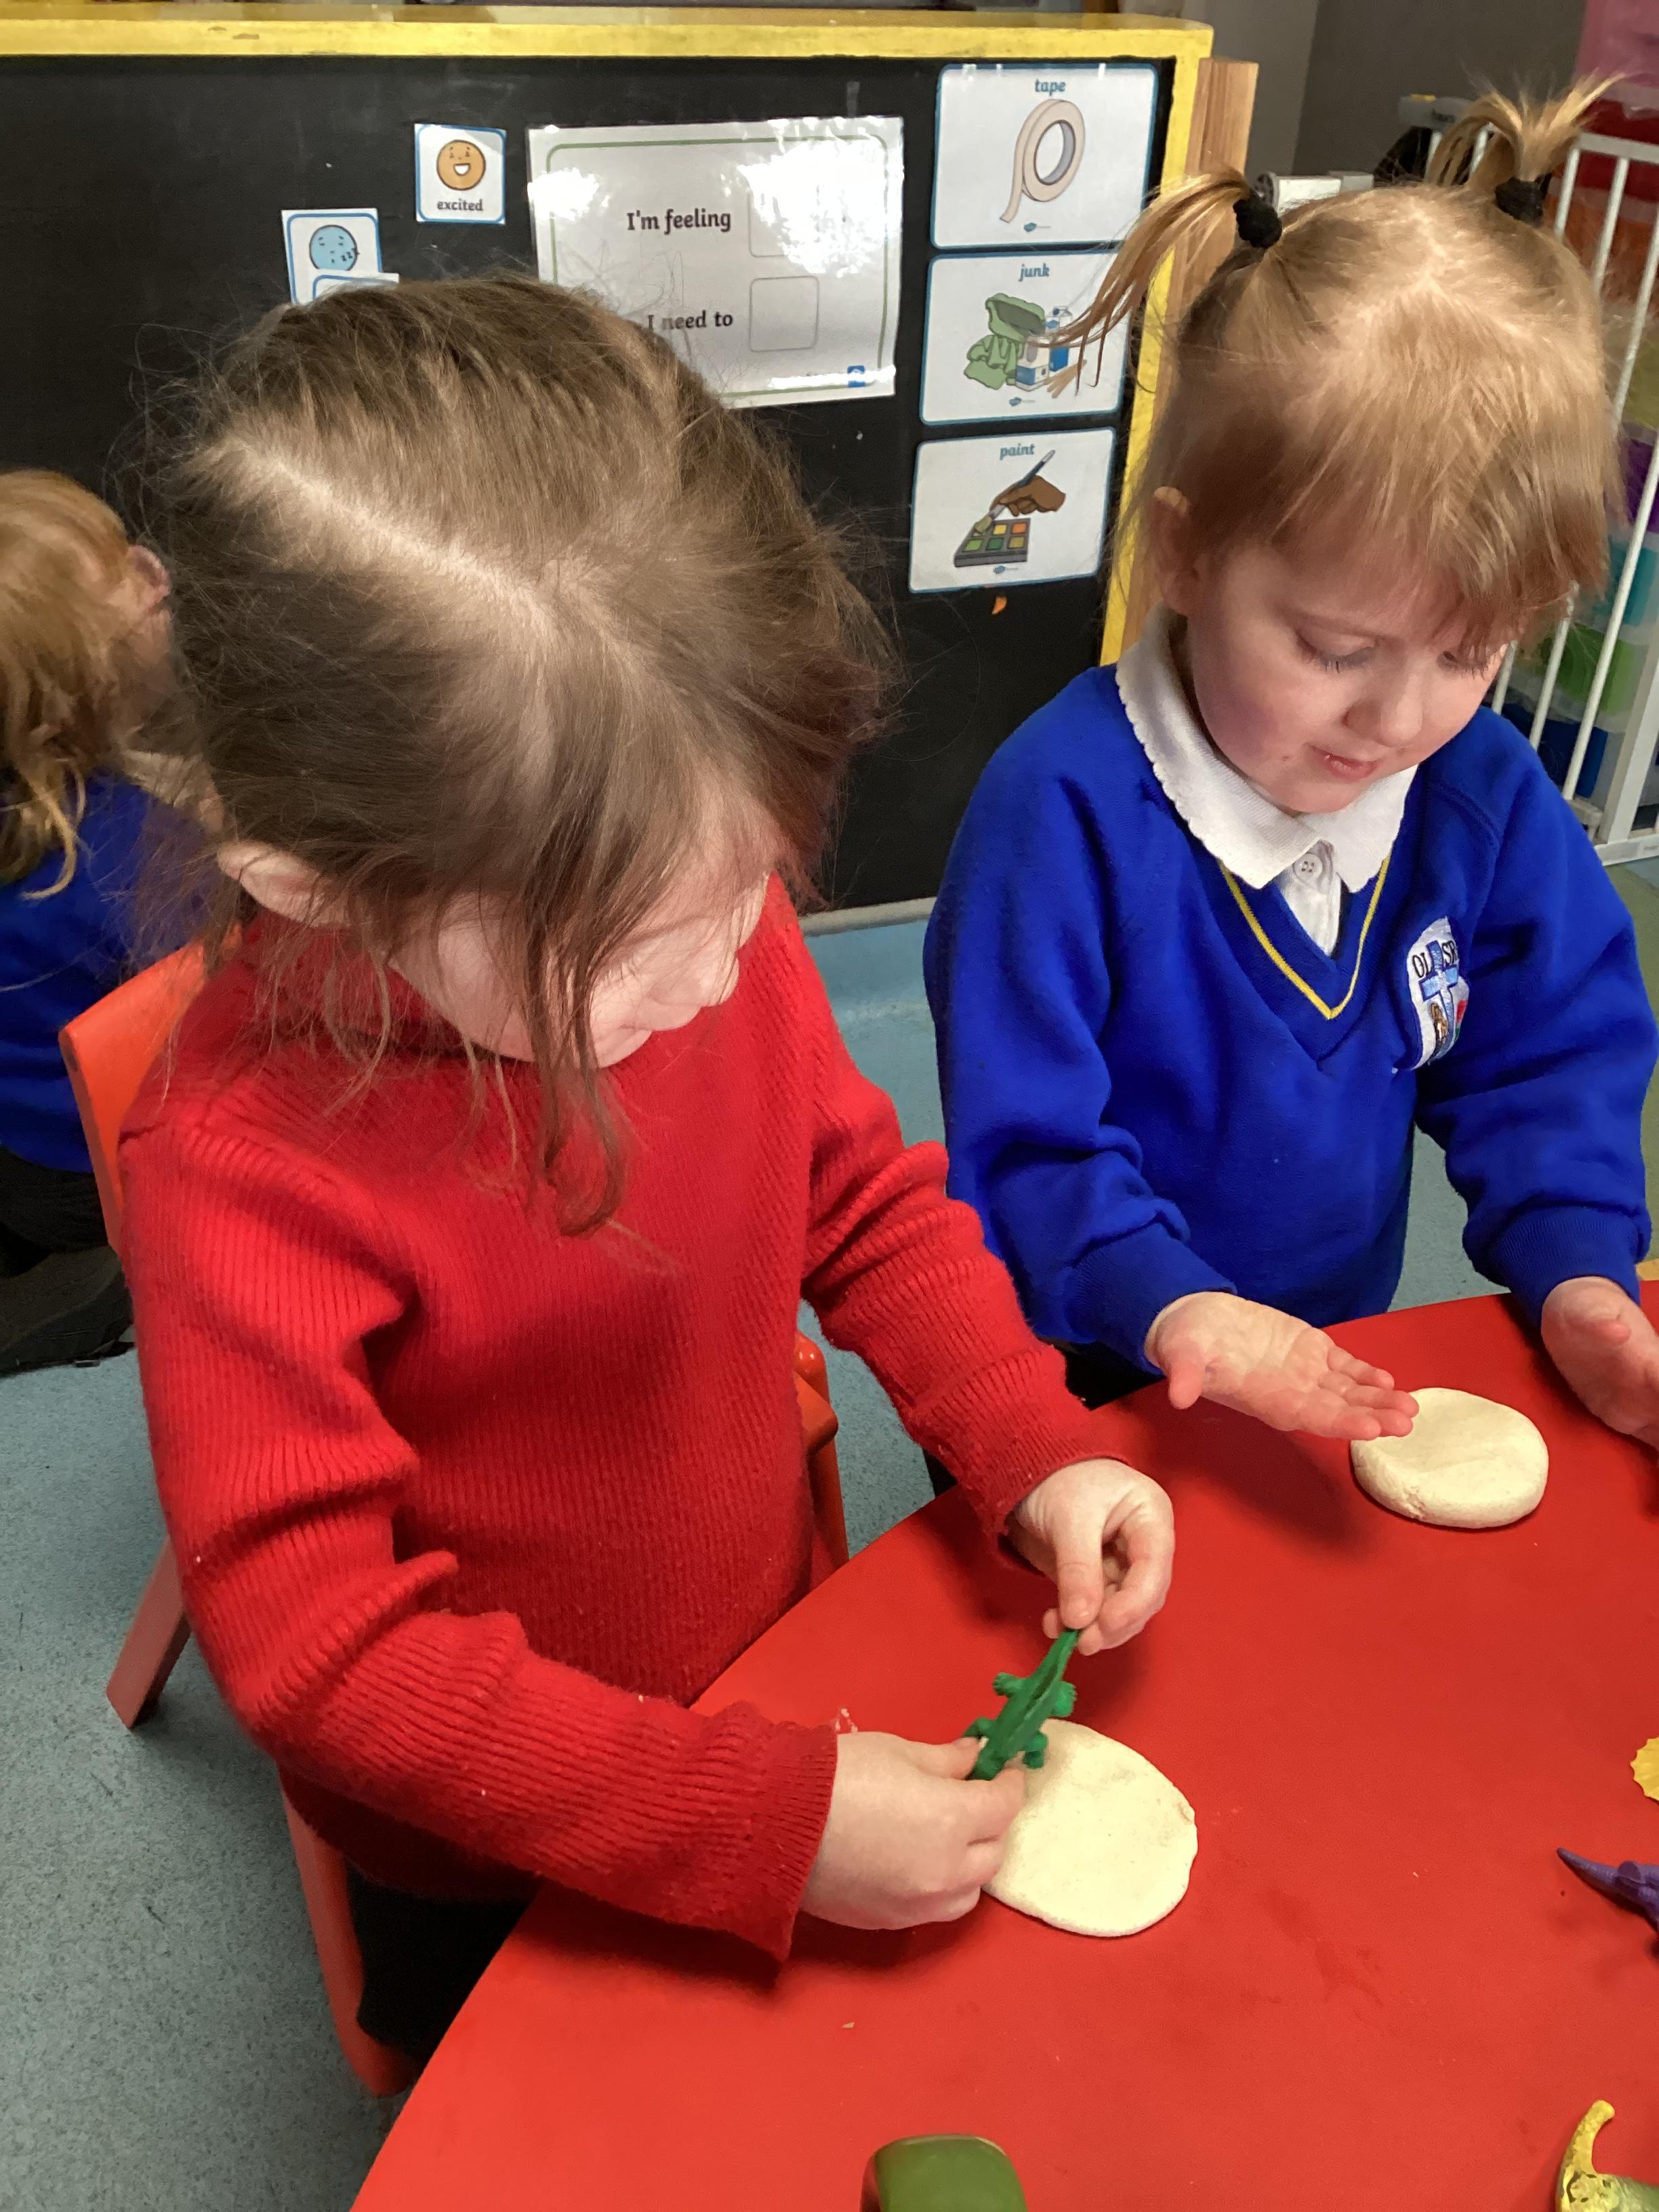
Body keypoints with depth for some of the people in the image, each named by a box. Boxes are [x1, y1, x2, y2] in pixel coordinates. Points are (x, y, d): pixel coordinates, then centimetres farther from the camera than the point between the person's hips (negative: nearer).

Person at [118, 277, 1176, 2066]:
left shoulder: (701, 911, -19)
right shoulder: (242, 1173, -35)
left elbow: (862, 1195, -4)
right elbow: (318, 1643, -30)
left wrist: (1034, 1450, -17)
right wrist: (770, 1818, -31)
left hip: (771, 1683, 4)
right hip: (487, 1870, -4)